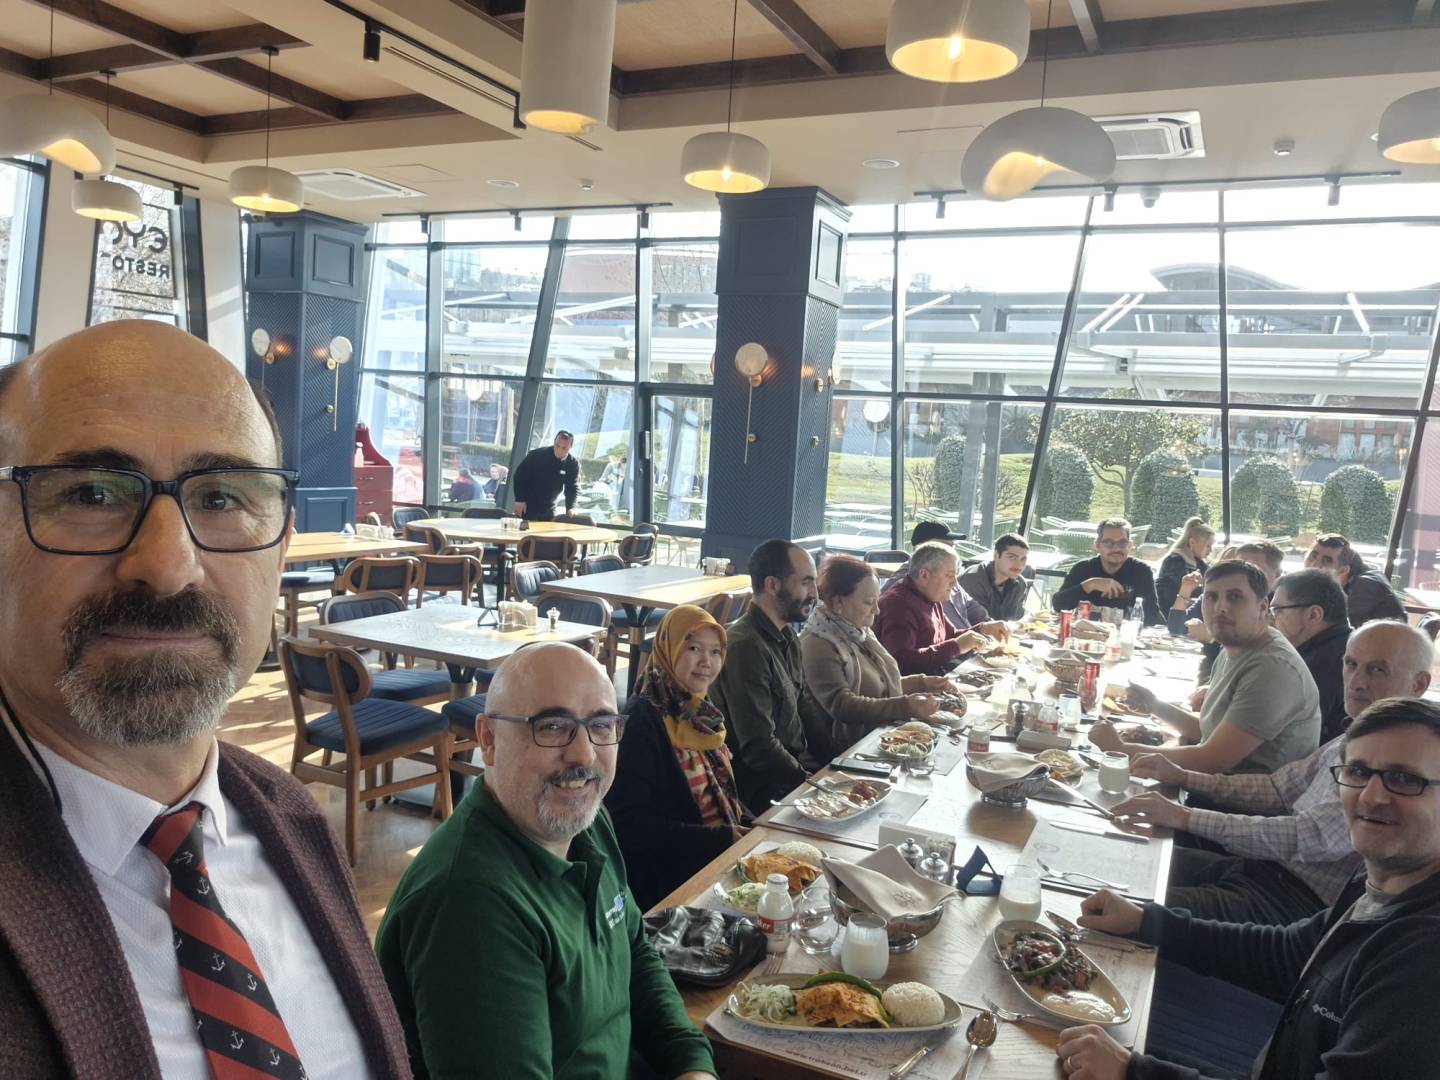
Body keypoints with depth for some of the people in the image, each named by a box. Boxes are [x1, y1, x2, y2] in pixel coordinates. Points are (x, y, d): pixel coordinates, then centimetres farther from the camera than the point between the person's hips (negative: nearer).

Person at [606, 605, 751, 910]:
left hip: (727, 849, 8)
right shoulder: (641, 722, -17)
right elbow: (629, 823, -19)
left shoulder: (699, 711, 9)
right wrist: (723, 838, -18)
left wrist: (751, 827, 2)